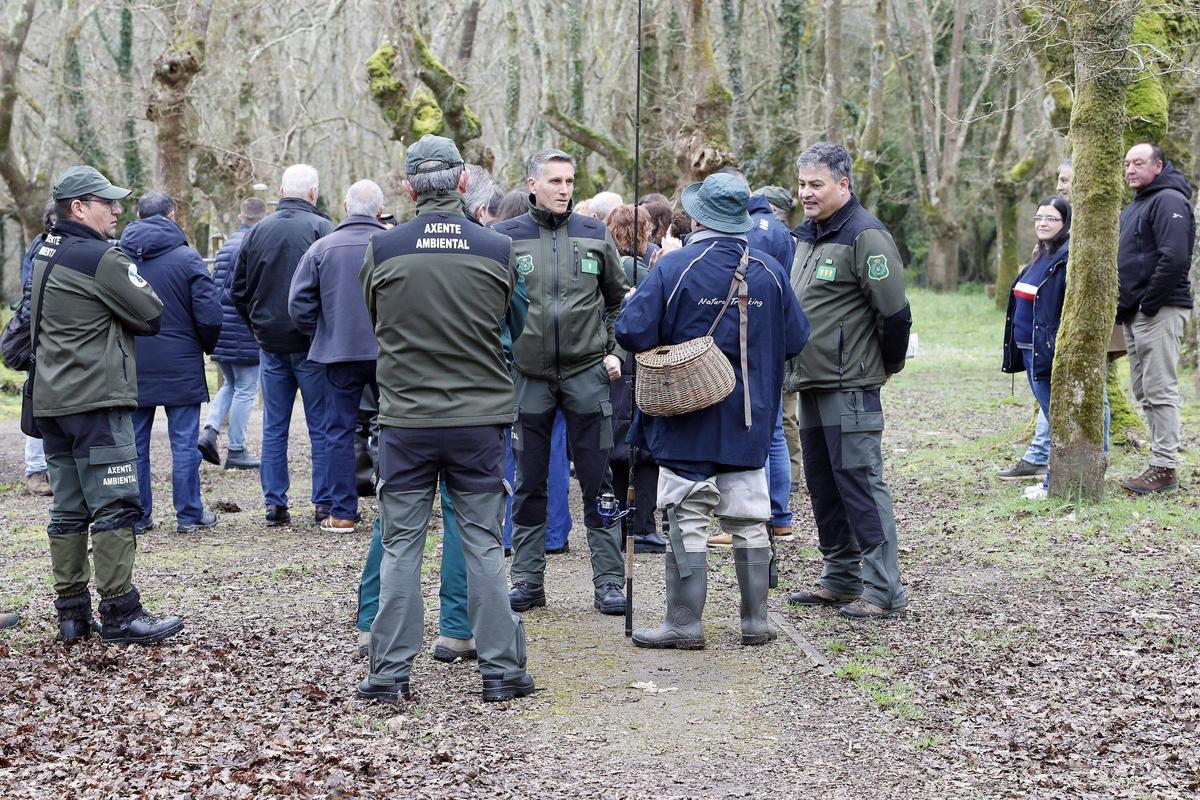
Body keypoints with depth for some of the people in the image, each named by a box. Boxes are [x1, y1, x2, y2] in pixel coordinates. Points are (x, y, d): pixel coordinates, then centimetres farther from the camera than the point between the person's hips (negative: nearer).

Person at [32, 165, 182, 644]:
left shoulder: (45, 254, 14)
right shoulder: (102, 259, -14)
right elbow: (152, 316, -9)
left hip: (51, 401, 9)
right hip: (96, 402, -9)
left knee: (68, 510, 11)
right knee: (115, 509, -6)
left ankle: (71, 613, 14)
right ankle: (120, 613, -5)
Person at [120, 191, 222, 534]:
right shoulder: (187, 258, -8)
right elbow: (209, 315, -11)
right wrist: (208, 345, 8)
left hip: (131, 366, 3)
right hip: (179, 364, -3)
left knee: (134, 442, 9)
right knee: (184, 442, 4)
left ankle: (137, 516, 13)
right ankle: (189, 515, 8)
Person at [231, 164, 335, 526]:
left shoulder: (257, 231, 6)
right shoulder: (321, 228, -9)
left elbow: (238, 289, 10)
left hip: (271, 343, 4)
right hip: (311, 344, -4)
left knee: (274, 428, 10)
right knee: (322, 426, 3)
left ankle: (274, 504, 10)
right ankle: (324, 504, 3)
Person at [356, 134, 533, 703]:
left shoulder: (381, 251, -5)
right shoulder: (497, 252, -4)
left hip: (406, 420, 0)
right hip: (479, 419, 1)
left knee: (400, 546, 7)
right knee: (483, 544, 8)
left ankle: (390, 672, 8)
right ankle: (501, 670, 10)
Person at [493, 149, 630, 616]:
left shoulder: (595, 235, 5)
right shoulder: (507, 238, 1)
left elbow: (618, 298, 15)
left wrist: (614, 350, 6)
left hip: (587, 372, 0)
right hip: (529, 374, 0)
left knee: (597, 481, 2)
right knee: (529, 484, 7)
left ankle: (609, 581, 7)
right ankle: (527, 580, 15)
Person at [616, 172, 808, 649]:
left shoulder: (675, 267, -13)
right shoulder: (770, 271, 1)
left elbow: (632, 332, -18)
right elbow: (795, 341, 7)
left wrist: (669, 342, 3)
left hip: (688, 421, -4)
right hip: (749, 421, 4)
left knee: (688, 522, 2)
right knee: (749, 522, 10)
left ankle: (685, 623, 4)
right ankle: (755, 621, 15)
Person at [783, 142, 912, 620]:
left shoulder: (864, 236, -14)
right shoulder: (807, 236, 16)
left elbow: (893, 311, -16)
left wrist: (890, 365, -3)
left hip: (849, 387, -9)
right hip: (810, 384, 9)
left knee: (859, 481, -8)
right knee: (823, 485, 14)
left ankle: (883, 590, -5)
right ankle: (840, 579, 24)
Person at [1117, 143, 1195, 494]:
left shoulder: (1168, 201, -11)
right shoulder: (1134, 205, 20)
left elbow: (1174, 258, -23)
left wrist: (1147, 305, -19)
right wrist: (1124, 306, 11)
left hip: (1158, 312, -10)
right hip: (1133, 314, 10)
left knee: (1160, 391, -9)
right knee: (1144, 391, 12)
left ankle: (1164, 468, -7)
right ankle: (1160, 462, 18)